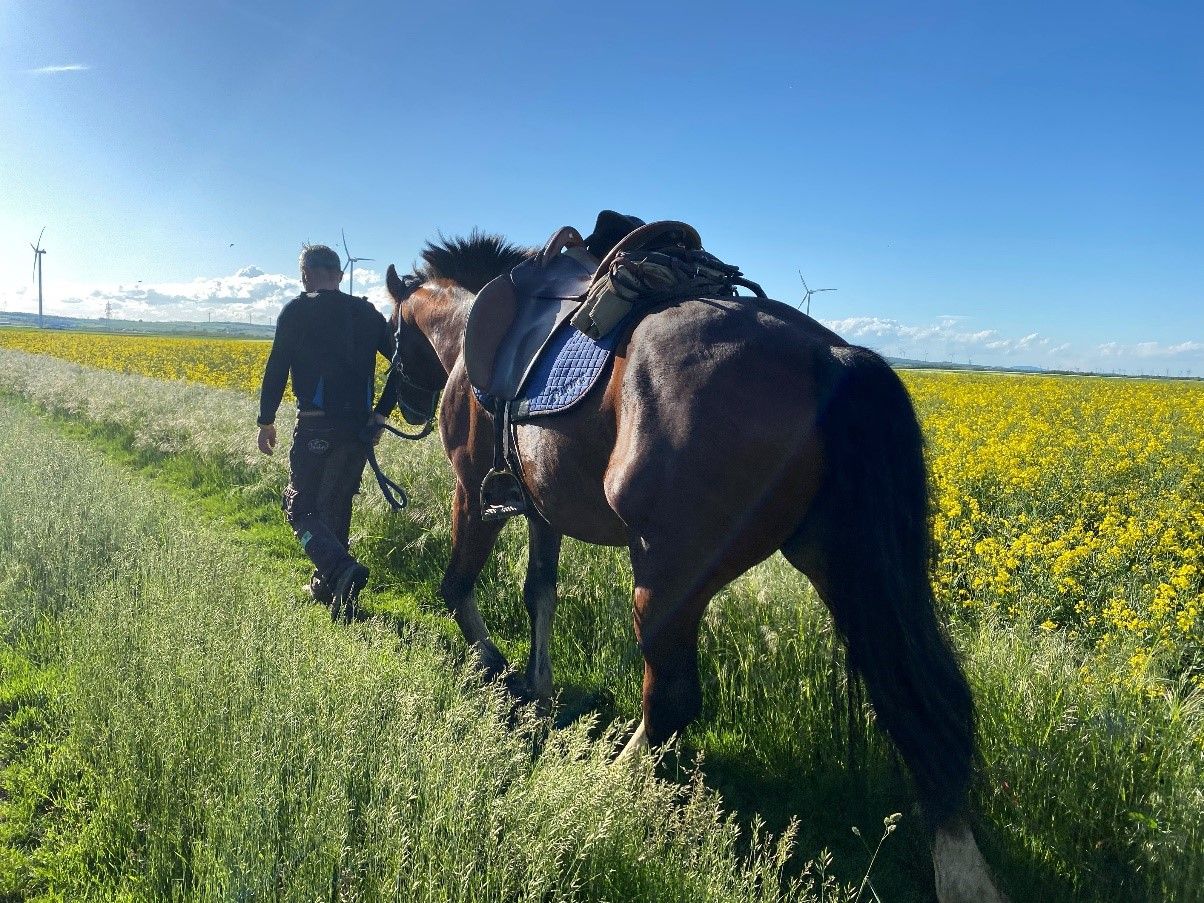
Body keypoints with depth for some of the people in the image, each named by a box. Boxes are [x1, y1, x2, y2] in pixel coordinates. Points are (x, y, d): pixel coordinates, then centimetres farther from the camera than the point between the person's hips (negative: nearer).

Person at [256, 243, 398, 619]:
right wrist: (381, 412, 11)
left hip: (317, 425, -5)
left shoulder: (297, 310, -2)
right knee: (336, 505, 19)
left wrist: (266, 420, 3)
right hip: (360, 426, 5)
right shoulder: (368, 313, 11)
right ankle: (328, 587, 26)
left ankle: (342, 569, -24)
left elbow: (277, 368, -6)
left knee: (300, 506, 1)